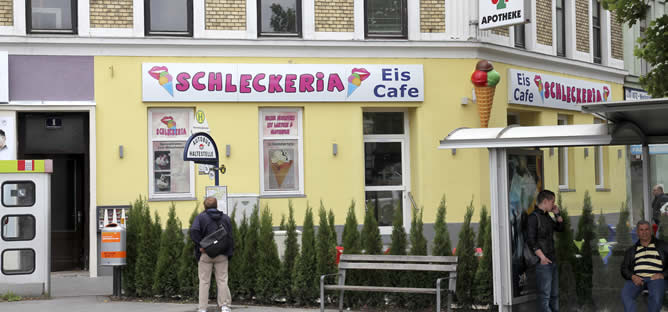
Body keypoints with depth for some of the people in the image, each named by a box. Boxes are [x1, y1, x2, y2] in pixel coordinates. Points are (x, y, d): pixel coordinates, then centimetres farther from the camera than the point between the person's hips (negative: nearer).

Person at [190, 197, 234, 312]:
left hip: (205, 255, -2)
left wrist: (200, 245, -13)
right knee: (222, 281, 6)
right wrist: (230, 253, 9)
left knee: (204, 282, 2)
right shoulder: (226, 218, 8)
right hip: (222, 255, 2)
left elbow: (194, 231, -18)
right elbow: (231, 237, 6)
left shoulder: (201, 217, -1)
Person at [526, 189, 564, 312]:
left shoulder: (547, 216, 16)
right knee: (545, 295, -7)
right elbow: (531, 241, -17)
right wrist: (542, 257, -19)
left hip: (552, 261, 9)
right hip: (543, 263, -9)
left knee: (554, 294, 14)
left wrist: (557, 214, 14)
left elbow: (560, 228, 28)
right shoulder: (533, 217, -11)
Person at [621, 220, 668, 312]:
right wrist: (632, 276, -5)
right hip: (637, 278, 2)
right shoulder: (631, 250, 25)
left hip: (655, 278, -2)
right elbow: (624, 268, 16)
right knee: (625, 294, -31)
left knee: (656, 297, -36)